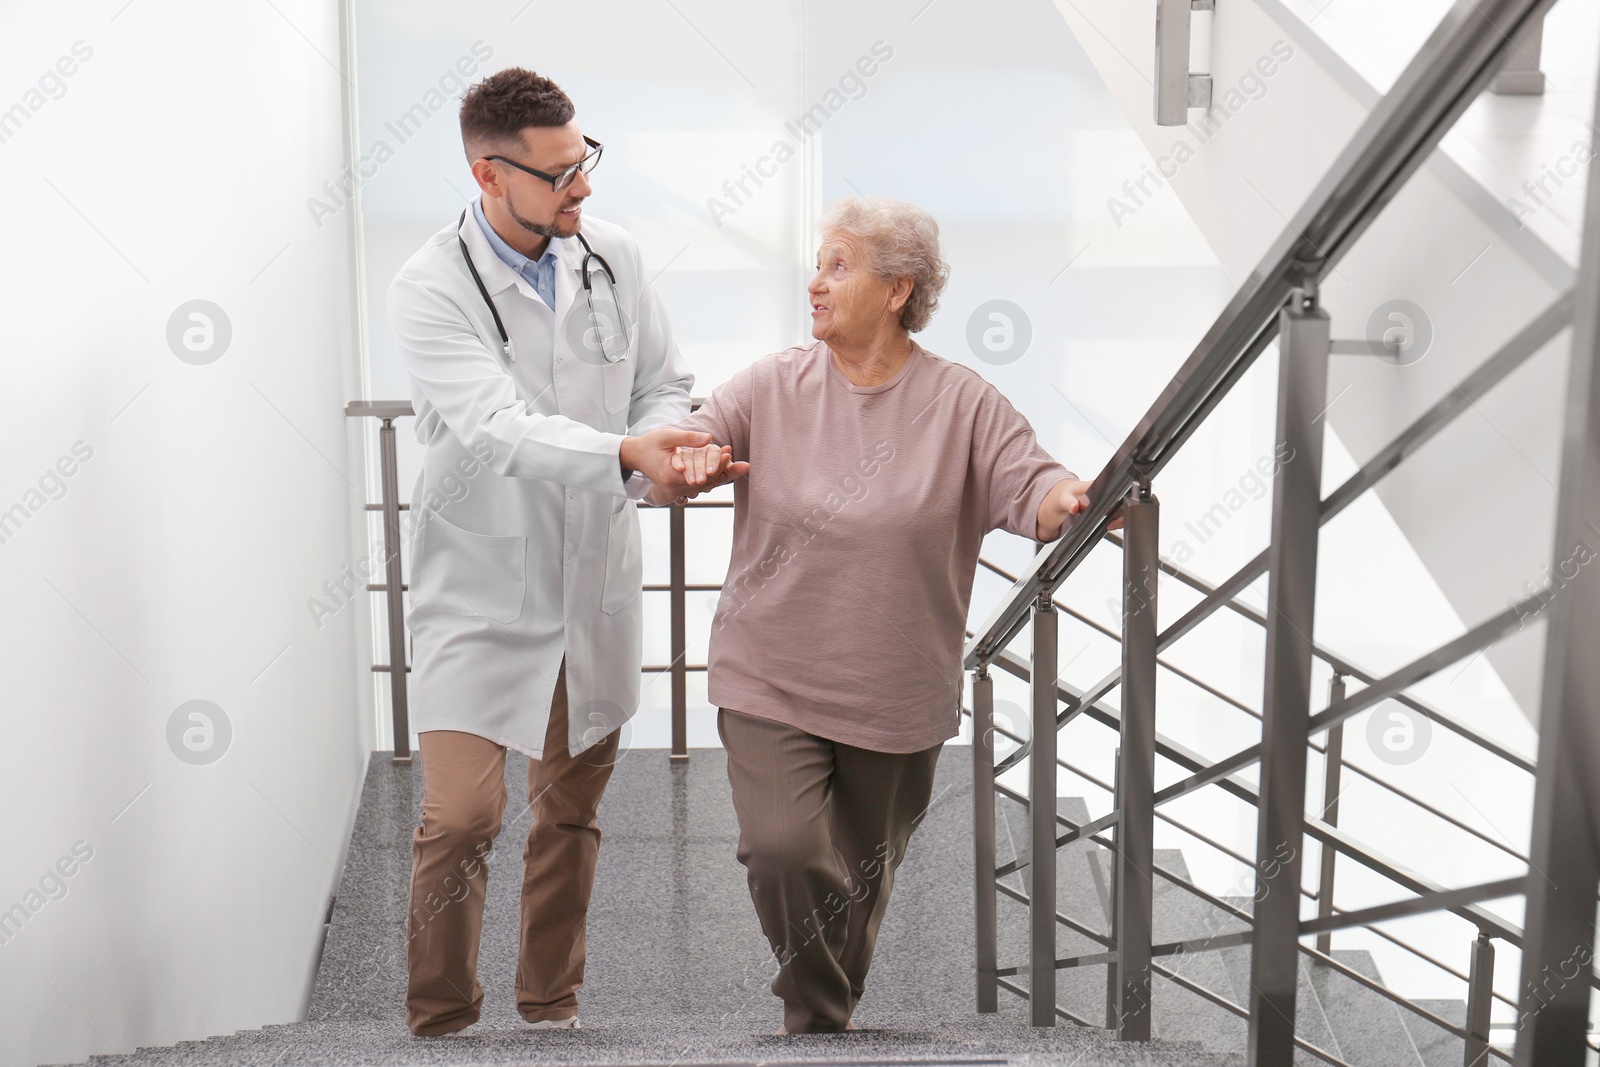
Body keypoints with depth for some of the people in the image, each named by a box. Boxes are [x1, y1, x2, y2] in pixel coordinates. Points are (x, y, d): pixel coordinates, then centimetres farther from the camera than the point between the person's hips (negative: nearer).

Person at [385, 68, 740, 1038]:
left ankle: (553, 1010, 29)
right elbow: (495, 426, -27)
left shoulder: (614, 255, 0)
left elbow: (666, 384, 7)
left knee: (571, 813, 14)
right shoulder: (433, 289, -15)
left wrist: (668, 445, -15)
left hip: (594, 581, 5)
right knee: (461, 819, -9)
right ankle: (438, 1027, 9)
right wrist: (625, 452, -40)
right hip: (482, 587, -4)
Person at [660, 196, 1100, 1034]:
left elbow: (1031, 489, -12)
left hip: (896, 698, 1)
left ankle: (826, 1014, 41)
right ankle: (820, 1017, 8)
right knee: (783, 849, -18)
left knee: (863, 877, 14)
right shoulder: (772, 386, 0)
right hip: (770, 684, 0)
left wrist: (1074, 501, -35)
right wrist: (683, 468, -27)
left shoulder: (963, 404, -3)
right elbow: (671, 460, -3)